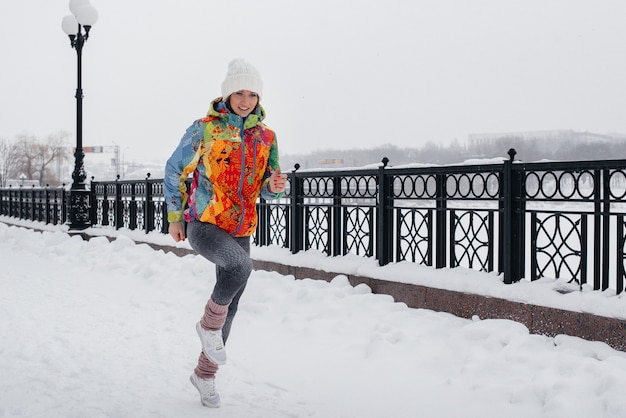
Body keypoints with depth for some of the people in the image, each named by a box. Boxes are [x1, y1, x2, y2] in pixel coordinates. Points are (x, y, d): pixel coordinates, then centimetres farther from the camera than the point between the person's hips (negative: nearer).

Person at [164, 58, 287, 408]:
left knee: (230, 308, 8)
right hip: (203, 225, -5)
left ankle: (205, 374, 26)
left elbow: (268, 189, 9)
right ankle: (209, 324, -9)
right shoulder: (205, 129, -5)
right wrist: (175, 217, 5)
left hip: (241, 231, 5)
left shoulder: (266, 137, 6)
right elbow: (174, 170, 5)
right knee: (240, 265, -34)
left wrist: (274, 186, -15)